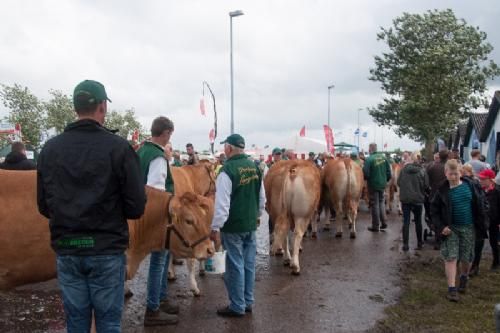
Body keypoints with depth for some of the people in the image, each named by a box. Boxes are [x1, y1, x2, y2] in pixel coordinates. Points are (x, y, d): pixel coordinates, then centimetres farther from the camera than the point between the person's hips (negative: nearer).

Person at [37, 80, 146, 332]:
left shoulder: (50, 149, 1)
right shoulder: (118, 147, -11)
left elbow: (44, 206, 5)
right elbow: (136, 207, -11)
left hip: (66, 249, 4)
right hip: (107, 249, -3)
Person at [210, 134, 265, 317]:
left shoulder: (228, 170, -16)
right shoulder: (255, 167, 6)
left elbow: (222, 202, -19)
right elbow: (262, 198, 14)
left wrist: (215, 227, -13)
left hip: (233, 226, -7)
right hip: (251, 225, 7)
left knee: (235, 265, 2)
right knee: (248, 264, 14)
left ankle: (237, 307, 11)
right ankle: (247, 302, 24)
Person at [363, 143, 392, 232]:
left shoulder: (369, 159, -17)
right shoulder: (384, 157, 0)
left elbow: (366, 174, -19)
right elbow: (389, 171, 3)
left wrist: (365, 178, 2)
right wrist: (386, 180, 17)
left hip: (373, 185, -5)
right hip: (382, 184, 5)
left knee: (375, 205, 3)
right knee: (381, 202, 21)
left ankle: (376, 226, 10)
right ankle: (383, 222, 19)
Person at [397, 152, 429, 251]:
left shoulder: (404, 169, -8)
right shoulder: (422, 171, -12)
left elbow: (398, 183, -1)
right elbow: (426, 185, -8)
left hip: (405, 198, 1)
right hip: (418, 199, -1)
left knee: (406, 222, 6)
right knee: (418, 221, 15)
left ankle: (405, 244, 4)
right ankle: (419, 242, 25)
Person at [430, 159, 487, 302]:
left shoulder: (469, 185, -4)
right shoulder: (442, 190, -8)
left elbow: (479, 204, 4)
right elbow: (434, 210, -2)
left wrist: (481, 223, 1)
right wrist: (441, 226, -12)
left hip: (468, 227, 2)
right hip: (451, 228, -1)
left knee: (466, 258, 10)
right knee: (450, 258, -7)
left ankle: (464, 278, 39)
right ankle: (452, 289, -2)